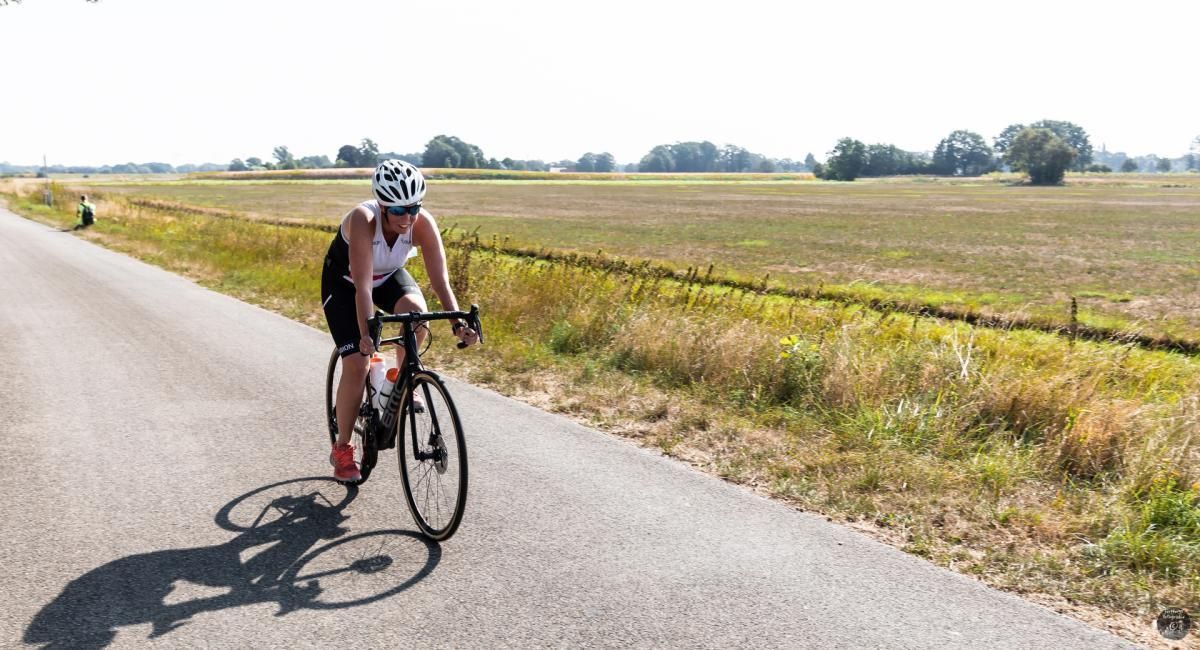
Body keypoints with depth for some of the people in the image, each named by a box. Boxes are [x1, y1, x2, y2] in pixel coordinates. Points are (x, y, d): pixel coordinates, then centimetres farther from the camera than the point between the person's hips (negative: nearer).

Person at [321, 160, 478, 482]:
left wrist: (457, 323, -45)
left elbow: (440, 280, -32)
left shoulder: (423, 223, -29)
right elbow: (363, 286, -43)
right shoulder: (362, 219, -38)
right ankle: (341, 450, 4)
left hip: (389, 276, 3)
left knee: (416, 310, -32)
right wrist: (366, 334, -54)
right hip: (343, 281, -3)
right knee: (356, 364, -14)